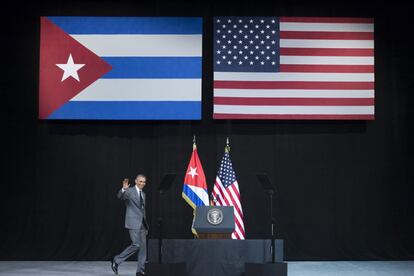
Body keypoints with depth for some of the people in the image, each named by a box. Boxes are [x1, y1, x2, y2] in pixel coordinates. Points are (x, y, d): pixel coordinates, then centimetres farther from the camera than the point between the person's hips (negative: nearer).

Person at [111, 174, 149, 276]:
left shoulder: (143, 194, 19)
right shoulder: (129, 191, -3)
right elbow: (120, 196, -23)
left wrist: (146, 226, 22)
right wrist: (123, 189, -45)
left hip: (142, 224, 7)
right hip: (133, 223, -7)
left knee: (143, 247, 4)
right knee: (136, 245, -16)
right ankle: (117, 260, -2)